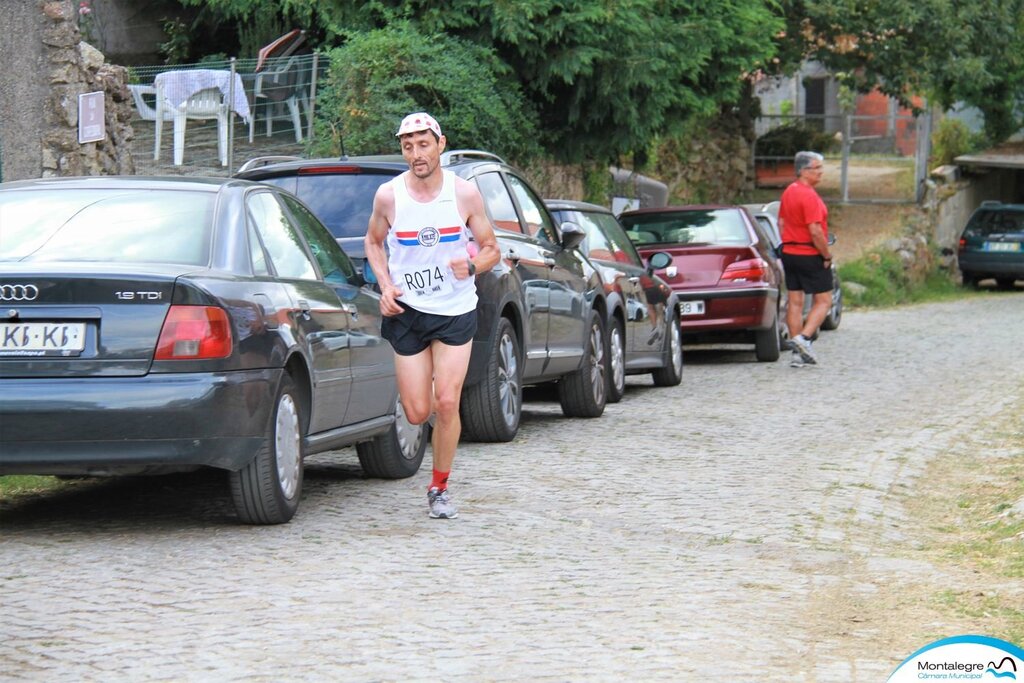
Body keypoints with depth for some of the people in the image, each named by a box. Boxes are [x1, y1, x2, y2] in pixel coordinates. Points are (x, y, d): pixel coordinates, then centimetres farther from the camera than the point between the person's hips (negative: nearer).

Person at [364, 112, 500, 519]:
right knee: (417, 413, -1)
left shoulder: (465, 194, -7)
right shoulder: (388, 196, -6)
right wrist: (385, 285, -5)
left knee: (447, 404, -10)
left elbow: (491, 250, 2)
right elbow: (373, 242, 12)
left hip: (456, 311, -1)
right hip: (407, 312, 1)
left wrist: (471, 265, -20)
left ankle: (439, 489, 8)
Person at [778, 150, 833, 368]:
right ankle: (804, 338, -15)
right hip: (810, 255, -8)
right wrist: (827, 255, -13)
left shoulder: (788, 192, 10)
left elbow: (781, 223, 16)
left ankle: (798, 354, 10)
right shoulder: (809, 196, -18)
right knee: (823, 301, 2)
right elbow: (815, 231, -22)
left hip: (789, 253, 8)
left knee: (794, 302, 8)